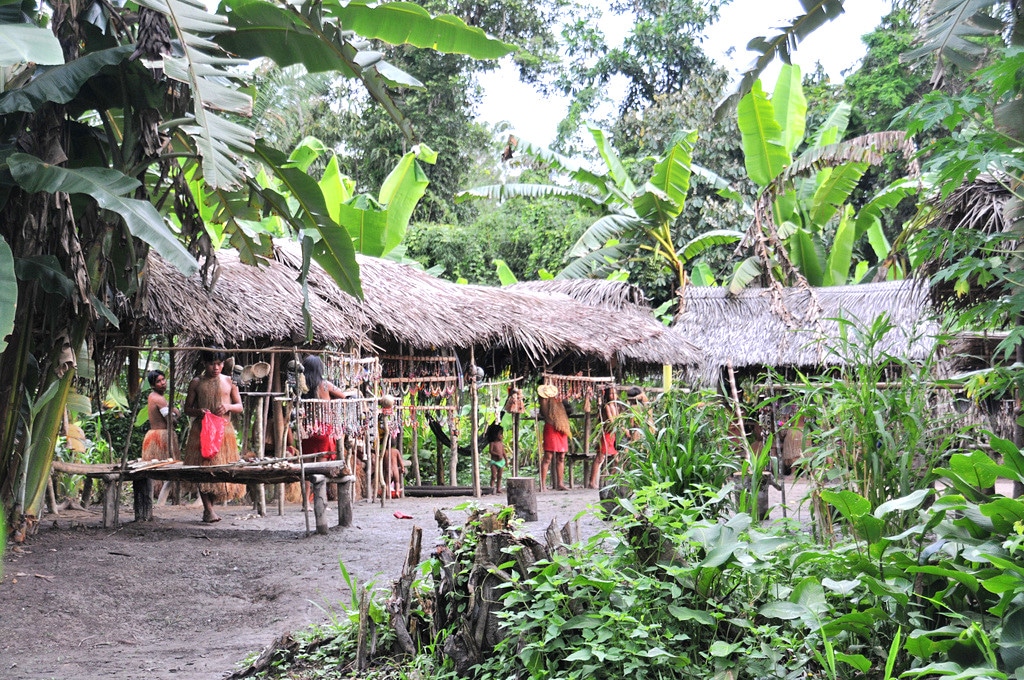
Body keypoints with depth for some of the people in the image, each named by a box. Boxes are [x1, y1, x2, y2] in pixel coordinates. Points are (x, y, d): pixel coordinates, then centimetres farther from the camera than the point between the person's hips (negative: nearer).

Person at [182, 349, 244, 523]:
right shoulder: (196, 383, 6)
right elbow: (187, 409, 10)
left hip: (224, 429, 1)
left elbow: (239, 407, 11)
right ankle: (208, 510, -6)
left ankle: (210, 506, 13)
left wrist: (228, 407, -11)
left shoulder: (229, 382, 9)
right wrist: (198, 411, -12)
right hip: (201, 429, -1)